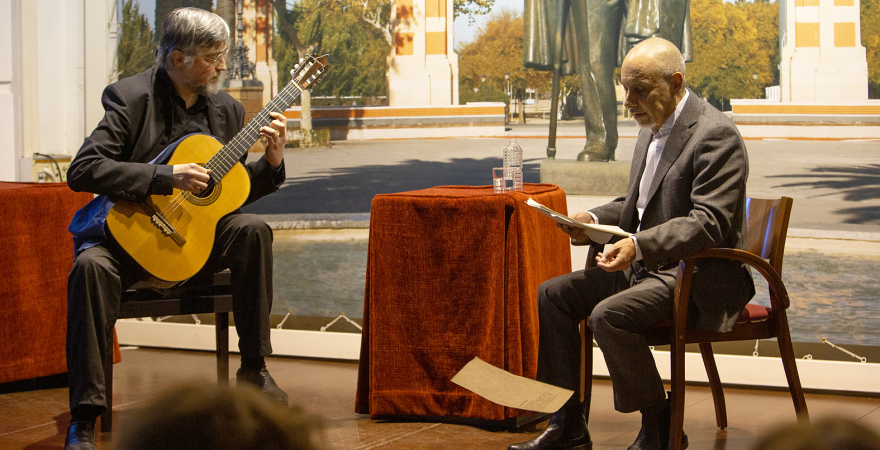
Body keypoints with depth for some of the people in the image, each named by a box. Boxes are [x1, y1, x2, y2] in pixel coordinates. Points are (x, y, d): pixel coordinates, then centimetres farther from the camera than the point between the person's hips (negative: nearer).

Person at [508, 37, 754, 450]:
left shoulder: (716, 135, -17)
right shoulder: (652, 131, 14)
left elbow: (708, 222, -25)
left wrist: (639, 246, -37)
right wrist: (594, 219, 5)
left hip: (699, 278, -10)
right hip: (647, 265, 10)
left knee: (609, 316, -30)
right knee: (553, 295, 3)